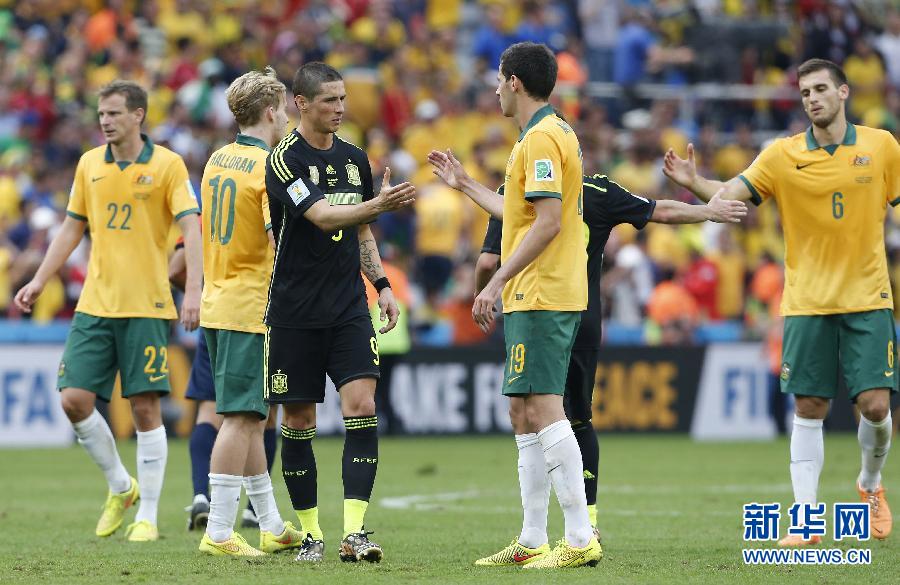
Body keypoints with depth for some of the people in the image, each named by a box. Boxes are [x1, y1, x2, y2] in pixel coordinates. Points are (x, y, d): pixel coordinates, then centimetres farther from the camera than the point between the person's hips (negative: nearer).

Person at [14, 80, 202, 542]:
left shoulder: (167, 164, -3)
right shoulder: (89, 164, 11)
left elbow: (191, 228, -9)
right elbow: (72, 228, 19)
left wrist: (193, 291, -20)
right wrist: (39, 281, 15)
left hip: (146, 306, -5)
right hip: (94, 304, 5)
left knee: (145, 407, -4)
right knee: (74, 400, -4)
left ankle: (148, 516, 4)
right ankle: (120, 487, 18)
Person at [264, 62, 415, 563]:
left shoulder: (355, 158, 10)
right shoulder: (285, 161, -9)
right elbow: (323, 217, -22)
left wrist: (383, 285, 13)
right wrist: (380, 205, -36)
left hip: (349, 308, 4)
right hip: (294, 312, -4)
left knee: (362, 407, -11)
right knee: (299, 421, 3)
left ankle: (355, 532, -14)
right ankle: (311, 534, 14)